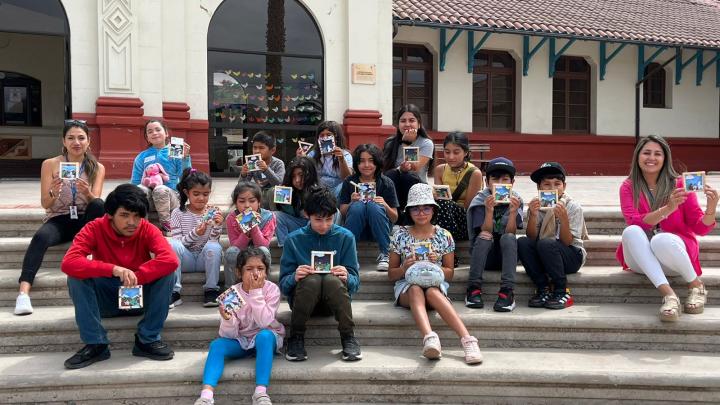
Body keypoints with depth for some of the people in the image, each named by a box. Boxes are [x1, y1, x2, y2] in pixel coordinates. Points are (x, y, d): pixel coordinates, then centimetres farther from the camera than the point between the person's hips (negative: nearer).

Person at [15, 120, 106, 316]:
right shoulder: (50, 164, 2)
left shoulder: (97, 168, 5)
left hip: (85, 219, 1)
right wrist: (53, 193, -23)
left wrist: (87, 192, -28)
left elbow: (95, 203, -5)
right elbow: (45, 204, 0)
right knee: (41, 237, -35)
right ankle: (24, 291, -42)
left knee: (99, 204, -32)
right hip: (59, 220, -1)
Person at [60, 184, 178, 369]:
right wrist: (113, 269, -42)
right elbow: (68, 263, -32)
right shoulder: (94, 229, -16)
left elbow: (170, 260, -32)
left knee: (165, 272, -26)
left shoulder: (148, 230, -15)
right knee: (76, 276, -25)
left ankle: (148, 340, -14)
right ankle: (96, 344, -18)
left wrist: (136, 276, -40)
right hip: (106, 299, 0)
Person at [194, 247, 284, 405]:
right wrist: (227, 319, -36)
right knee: (216, 344, -25)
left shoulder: (271, 289, -14)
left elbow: (264, 322, -26)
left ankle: (261, 392, -41)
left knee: (264, 335, -35)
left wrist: (256, 292, -28)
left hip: (267, 337, -2)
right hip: (241, 340, 2)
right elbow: (230, 335, -13)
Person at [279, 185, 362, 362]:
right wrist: (294, 277, -25)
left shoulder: (345, 237, 1)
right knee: (312, 279, -34)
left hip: (334, 300, 0)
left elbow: (355, 281, -1)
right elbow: (283, 284, -2)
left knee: (332, 279, -33)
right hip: (302, 298, 0)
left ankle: (348, 337, -18)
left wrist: (346, 277, -25)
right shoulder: (294, 239, 0)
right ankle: (296, 337, -16)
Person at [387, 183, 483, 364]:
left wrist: (436, 265, -10)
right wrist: (405, 267, -11)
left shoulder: (444, 236, 9)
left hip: (436, 284, 0)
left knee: (432, 292, -37)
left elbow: (450, 274, 11)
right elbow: (391, 274, 11)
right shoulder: (400, 235, 8)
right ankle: (430, 337, -62)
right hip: (407, 287, 0)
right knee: (416, 290, -37)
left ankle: (467, 340, -51)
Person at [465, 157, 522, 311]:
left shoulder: (516, 200, -3)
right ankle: (474, 288, -27)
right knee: (483, 237, -30)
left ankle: (507, 290, -35)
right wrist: (489, 210, -32)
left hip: (506, 254, 1)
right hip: (485, 254, 0)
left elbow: (510, 232, -13)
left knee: (508, 238, -29)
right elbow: (486, 232, -16)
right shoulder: (480, 200, -5)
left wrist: (513, 211, -30)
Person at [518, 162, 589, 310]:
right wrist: (532, 216, -25)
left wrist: (564, 218, -31)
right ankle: (543, 289, -15)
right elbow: (532, 238, -10)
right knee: (522, 242, -23)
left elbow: (566, 242, -15)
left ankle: (562, 292, -17)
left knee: (546, 243, -32)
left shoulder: (573, 207, -9)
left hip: (572, 256, -3)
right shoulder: (536, 206, 0)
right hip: (543, 258, 3)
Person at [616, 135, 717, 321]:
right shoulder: (628, 187, -1)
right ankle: (668, 294, -33)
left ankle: (696, 285, -8)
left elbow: (700, 228, -2)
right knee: (631, 232, -29)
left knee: (661, 240, -34)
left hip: (674, 252, -1)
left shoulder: (679, 185, -4)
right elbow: (634, 222, -17)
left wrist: (711, 210, -24)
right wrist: (668, 209, -31)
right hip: (640, 260, 1)